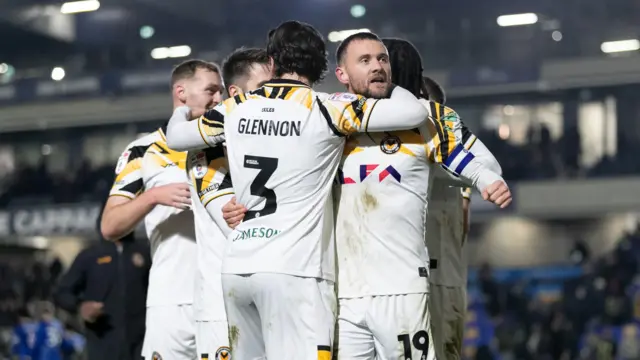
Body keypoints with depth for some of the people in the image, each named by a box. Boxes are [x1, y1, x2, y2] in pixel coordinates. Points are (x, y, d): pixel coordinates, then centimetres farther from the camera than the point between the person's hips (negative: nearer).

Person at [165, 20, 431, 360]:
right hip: (293, 272, -5)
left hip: (237, 268, 5)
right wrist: (394, 87, 14)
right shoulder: (325, 108, -4)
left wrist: (183, 109, 48)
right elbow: (414, 113, -7)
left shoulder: (236, 109, 9)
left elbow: (175, 136, 25)